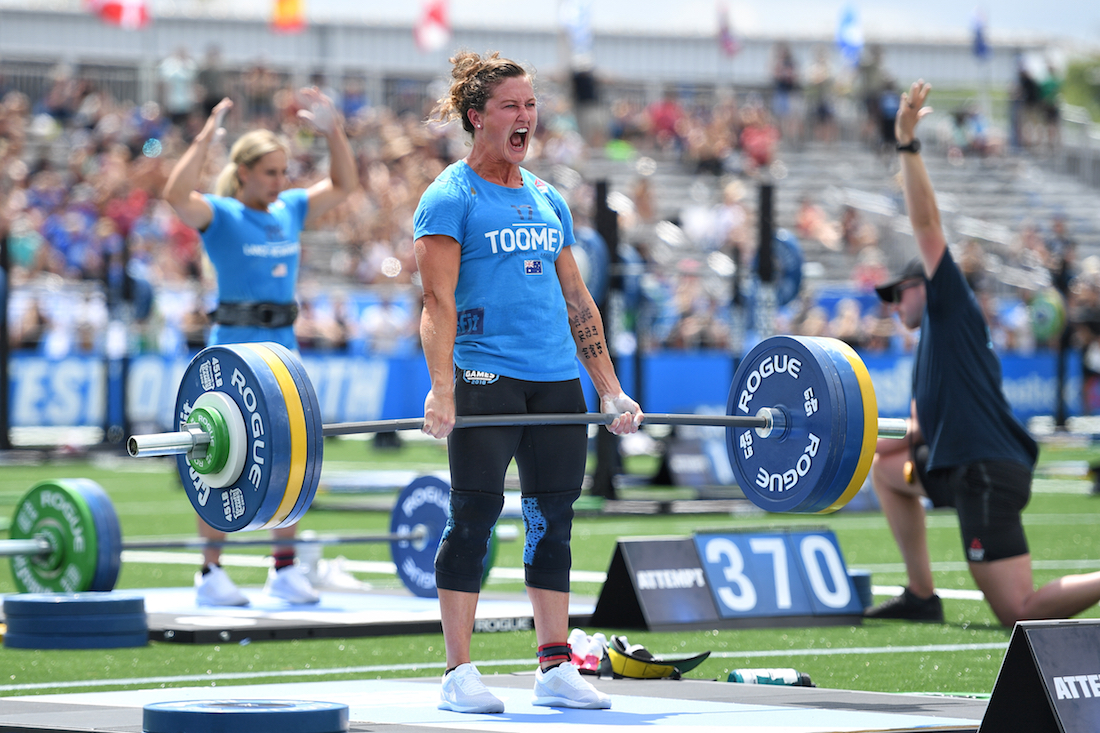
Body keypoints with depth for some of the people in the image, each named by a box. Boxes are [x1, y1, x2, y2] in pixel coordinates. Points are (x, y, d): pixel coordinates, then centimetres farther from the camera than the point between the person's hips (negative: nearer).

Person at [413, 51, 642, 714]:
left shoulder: (549, 200, 17)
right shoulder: (451, 197, -2)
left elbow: (576, 299, 19)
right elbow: (439, 300, -10)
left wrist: (612, 390, 15)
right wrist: (441, 387, -22)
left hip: (557, 378, 6)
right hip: (487, 376, -6)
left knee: (555, 520, 6)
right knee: (475, 517, -5)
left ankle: (556, 669, 12)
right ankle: (460, 674, -1)